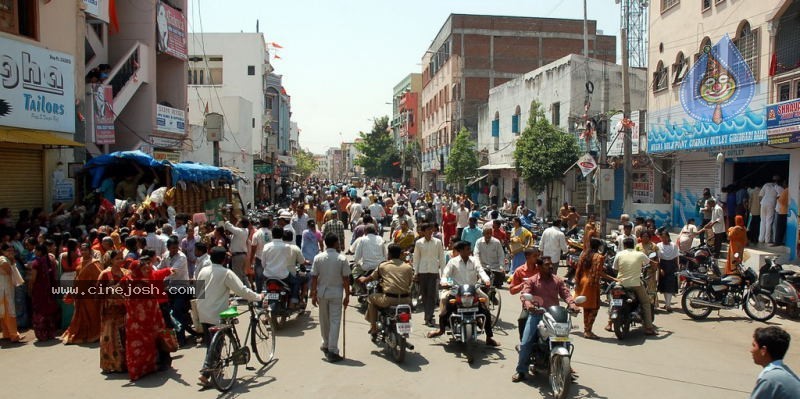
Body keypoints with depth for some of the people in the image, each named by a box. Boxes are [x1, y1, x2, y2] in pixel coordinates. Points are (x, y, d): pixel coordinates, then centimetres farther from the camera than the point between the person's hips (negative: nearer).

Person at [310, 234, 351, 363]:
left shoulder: (318, 258, -3)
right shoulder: (342, 259, -9)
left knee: (324, 320, 18)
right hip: (336, 293, -3)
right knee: (335, 321, 0)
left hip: (322, 292, 3)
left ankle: (326, 345, 35)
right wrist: (347, 295, 0)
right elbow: (346, 279, -8)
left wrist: (313, 295, 5)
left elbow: (314, 278, -2)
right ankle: (332, 351, -3)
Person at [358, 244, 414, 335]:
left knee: (371, 298, 26)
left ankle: (373, 328, 24)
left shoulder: (383, 266, 5)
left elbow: (370, 278, 18)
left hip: (389, 300, -2)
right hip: (405, 301, 2)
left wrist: (363, 279, 41)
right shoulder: (408, 267, 8)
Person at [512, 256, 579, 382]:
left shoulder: (558, 280, 12)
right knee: (526, 342, -12)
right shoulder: (532, 280, 5)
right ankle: (521, 371, 0)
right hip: (536, 314, -2)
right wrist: (527, 303, -30)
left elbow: (566, 293, 1)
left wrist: (572, 303, -20)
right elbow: (524, 294, -8)